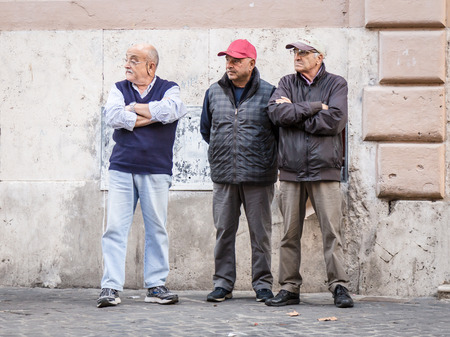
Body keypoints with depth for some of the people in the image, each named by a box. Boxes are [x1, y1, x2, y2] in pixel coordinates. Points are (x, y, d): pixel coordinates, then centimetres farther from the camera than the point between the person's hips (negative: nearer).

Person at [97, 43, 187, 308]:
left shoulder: (169, 89, 6)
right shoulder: (120, 89, 12)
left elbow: (169, 111, -16)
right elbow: (113, 116, -7)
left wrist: (134, 108, -5)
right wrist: (152, 115, -8)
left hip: (156, 170, -1)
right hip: (122, 169, 1)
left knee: (157, 229, 3)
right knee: (115, 227, -5)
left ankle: (156, 286, 12)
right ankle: (111, 287, -5)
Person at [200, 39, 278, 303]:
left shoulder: (268, 93, -1)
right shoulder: (214, 93, 9)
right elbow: (206, 129, 22)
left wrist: (266, 156, 8)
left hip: (258, 176, -3)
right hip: (223, 176, 3)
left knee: (260, 232, 2)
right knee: (224, 231, 5)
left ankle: (263, 284, 10)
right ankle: (223, 284, 11)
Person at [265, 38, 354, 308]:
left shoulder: (336, 84, 6)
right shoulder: (287, 83, 15)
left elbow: (334, 121, -10)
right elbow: (276, 112, -5)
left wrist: (294, 113, -5)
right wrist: (314, 108, -9)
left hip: (325, 169, -3)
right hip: (291, 170, 3)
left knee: (332, 231, -5)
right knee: (290, 233, 4)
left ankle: (339, 287, 0)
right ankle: (289, 288, 9)